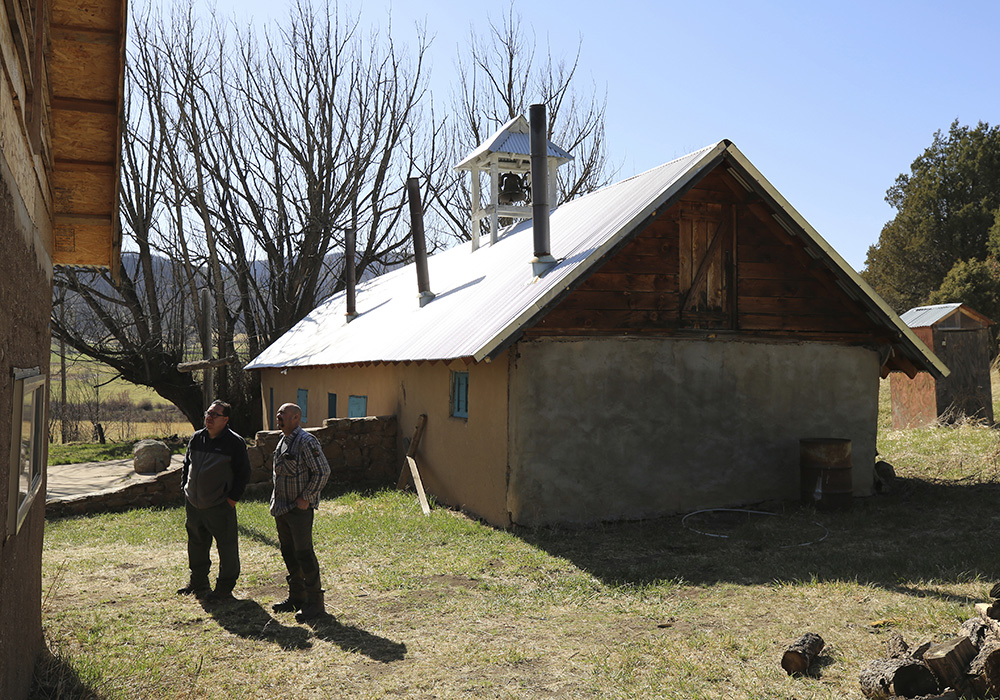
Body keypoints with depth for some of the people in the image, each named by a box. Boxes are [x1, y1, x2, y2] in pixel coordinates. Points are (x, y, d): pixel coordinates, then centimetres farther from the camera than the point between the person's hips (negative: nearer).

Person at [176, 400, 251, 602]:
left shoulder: (235, 442, -10)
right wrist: (185, 488, 11)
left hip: (220, 506, -6)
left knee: (227, 547, 0)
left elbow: (243, 473, -7)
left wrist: (233, 497, -11)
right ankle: (198, 583, 35)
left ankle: (224, 589, 13)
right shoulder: (197, 438, 7)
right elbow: (187, 464, 20)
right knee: (196, 544, 19)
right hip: (194, 504, 6)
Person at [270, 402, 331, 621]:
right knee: (288, 553, 15)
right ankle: (296, 597, 28)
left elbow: (322, 472, -18)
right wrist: (276, 500, 14)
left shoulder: (306, 441, -15)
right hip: (282, 508, 9)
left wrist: (306, 498, -17)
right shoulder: (282, 441, 13)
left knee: (304, 554, -6)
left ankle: (315, 602, 3)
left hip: (300, 508, -9)